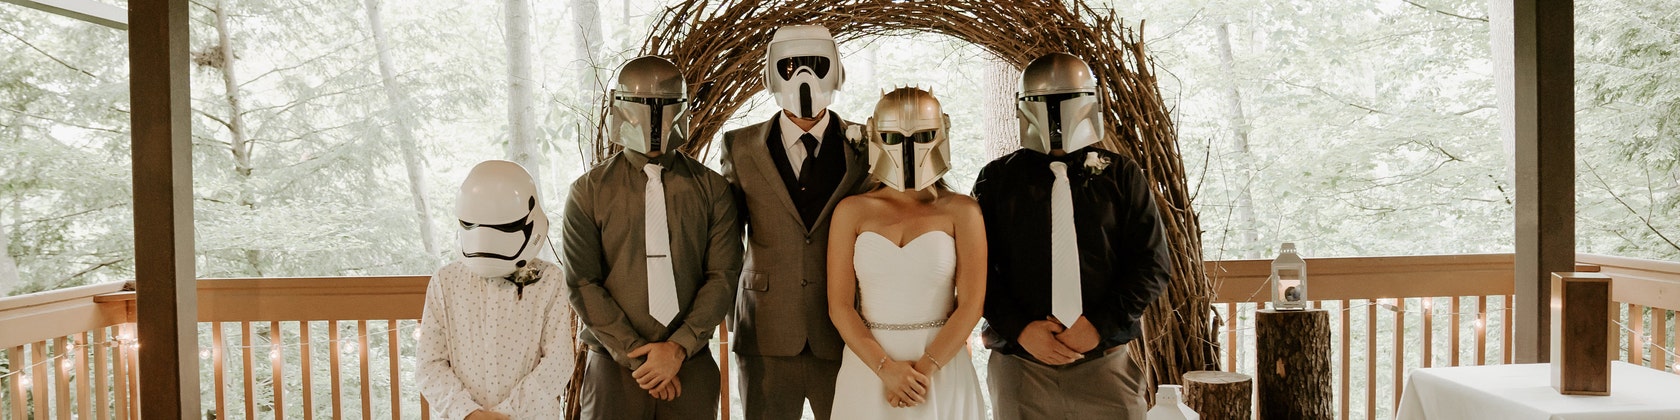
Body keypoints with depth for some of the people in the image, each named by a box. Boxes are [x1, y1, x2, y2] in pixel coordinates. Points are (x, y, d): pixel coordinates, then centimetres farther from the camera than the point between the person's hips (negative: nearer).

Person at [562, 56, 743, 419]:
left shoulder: (712, 189, 4)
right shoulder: (589, 191, 1)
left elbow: (723, 276, -1)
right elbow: (582, 284, -3)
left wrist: (679, 348, -11)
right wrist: (637, 355, -10)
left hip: (692, 365, 1)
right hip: (614, 367, -1)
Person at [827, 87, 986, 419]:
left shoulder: (962, 211, -2)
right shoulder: (852, 212, 0)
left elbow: (971, 304, -6)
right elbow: (840, 305, -3)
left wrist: (924, 368, -13)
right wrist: (885, 368, -13)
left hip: (942, 369, -1)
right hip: (868, 369, 1)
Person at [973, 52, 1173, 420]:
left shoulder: (1123, 177, 5)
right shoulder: (997, 180, 5)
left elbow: (1151, 263, 1)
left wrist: (1100, 326, -10)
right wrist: (1020, 330, -11)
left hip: (1104, 360, 0)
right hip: (1020, 363, 0)